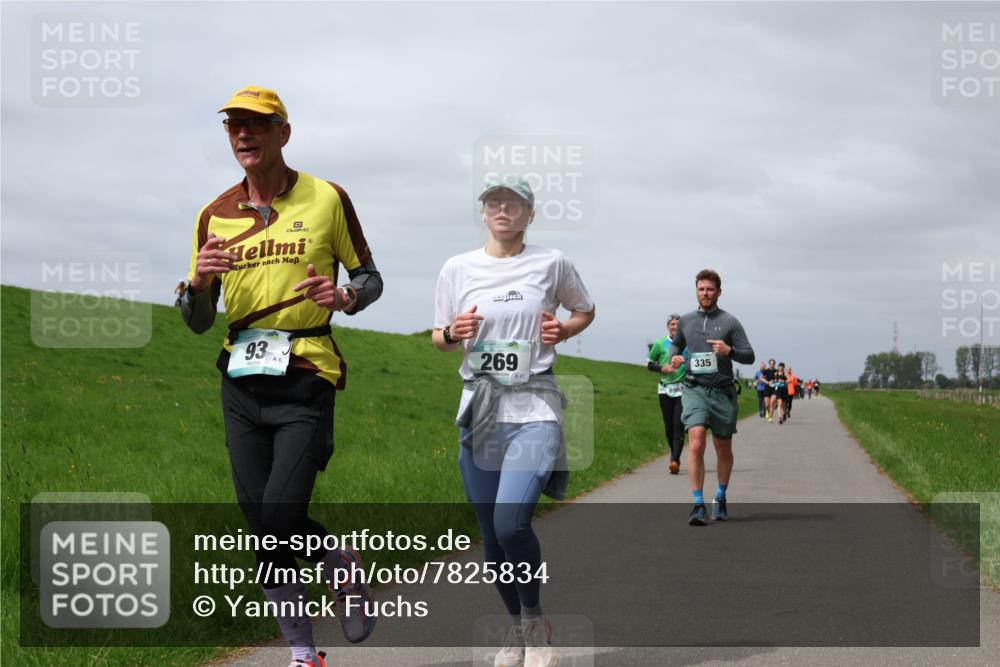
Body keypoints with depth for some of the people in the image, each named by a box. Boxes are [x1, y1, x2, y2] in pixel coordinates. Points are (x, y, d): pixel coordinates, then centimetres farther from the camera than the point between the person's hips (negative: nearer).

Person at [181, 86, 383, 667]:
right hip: (242, 383, 4)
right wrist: (199, 282, -12)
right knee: (262, 524, 5)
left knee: (281, 518, -16)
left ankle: (345, 565, 17)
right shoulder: (215, 216, 8)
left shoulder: (327, 199, 0)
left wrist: (346, 297, -14)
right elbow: (198, 321, 11)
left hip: (305, 379, -4)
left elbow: (371, 278, 9)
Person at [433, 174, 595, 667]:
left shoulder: (552, 264, 2)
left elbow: (585, 311, 19)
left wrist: (562, 330, -2)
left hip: (534, 408, -3)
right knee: (492, 534, 5)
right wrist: (454, 333, -8)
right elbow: (438, 339, 15)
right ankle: (517, 627, 26)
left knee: (511, 521, -21)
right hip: (480, 409, 3)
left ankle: (535, 620, 2)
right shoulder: (458, 268, 6)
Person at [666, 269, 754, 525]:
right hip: (694, 390, 0)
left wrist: (729, 351, -20)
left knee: (723, 450, 11)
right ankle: (698, 505, -17)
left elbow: (749, 356, 0)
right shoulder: (686, 321, 10)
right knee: (696, 444, -18)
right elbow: (676, 344, 29)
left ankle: (721, 498, 33)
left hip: (722, 391, 0)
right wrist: (674, 357, 6)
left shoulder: (729, 322, 1)